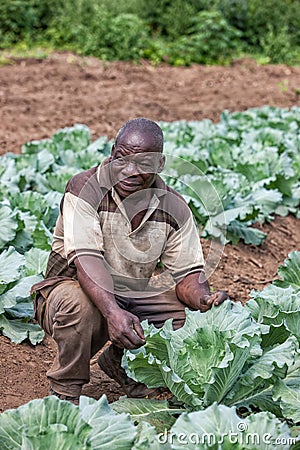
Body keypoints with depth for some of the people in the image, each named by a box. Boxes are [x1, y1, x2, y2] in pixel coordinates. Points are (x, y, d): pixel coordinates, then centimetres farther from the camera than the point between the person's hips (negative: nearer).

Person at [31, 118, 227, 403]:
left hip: (135, 297, 5)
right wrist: (112, 312, -46)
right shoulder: (85, 189, -19)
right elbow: (86, 259, -30)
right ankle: (64, 392, -10)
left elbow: (187, 272, -4)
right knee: (77, 302, -38)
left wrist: (203, 299, -29)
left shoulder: (174, 208, -5)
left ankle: (119, 362, 10)